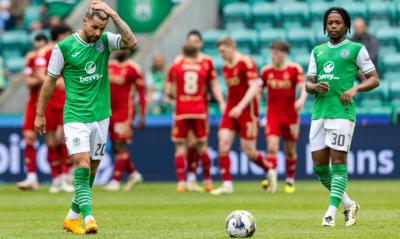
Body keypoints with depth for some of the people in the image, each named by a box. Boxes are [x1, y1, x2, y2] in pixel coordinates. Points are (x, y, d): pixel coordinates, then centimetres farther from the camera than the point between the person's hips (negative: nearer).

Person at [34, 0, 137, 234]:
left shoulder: (105, 41, 2)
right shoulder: (64, 47, -6)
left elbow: (131, 42, -15)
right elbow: (51, 80, 3)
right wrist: (39, 114, 7)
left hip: (101, 116, 4)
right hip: (75, 116, -4)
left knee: (92, 169, 8)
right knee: (82, 165, -17)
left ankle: (72, 217, 21)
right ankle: (88, 216, -24)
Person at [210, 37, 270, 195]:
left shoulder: (246, 62, -12)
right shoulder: (225, 67, 11)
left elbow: (254, 87, -19)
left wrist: (240, 107, -26)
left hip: (247, 111, -7)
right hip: (231, 111, 7)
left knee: (248, 150, -3)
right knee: (223, 143, -9)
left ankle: (270, 171, 24)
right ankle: (227, 184, -8)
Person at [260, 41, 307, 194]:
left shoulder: (295, 69, -5)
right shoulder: (266, 71, 3)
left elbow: (304, 87, -15)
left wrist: (302, 100, -36)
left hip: (290, 115, -1)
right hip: (272, 114, 1)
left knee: (290, 150, 9)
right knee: (272, 147, -16)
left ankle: (290, 181, 25)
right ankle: (272, 178, -22)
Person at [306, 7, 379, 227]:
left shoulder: (356, 49, 3)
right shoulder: (317, 51, 17)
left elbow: (374, 79, 2)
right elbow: (308, 83, 16)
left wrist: (355, 89, -15)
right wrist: (315, 87, -7)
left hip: (342, 112, -6)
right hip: (319, 112, 6)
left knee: (338, 161, -11)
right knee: (319, 165, 4)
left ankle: (332, 212, -12)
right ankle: (348, 205, 20)